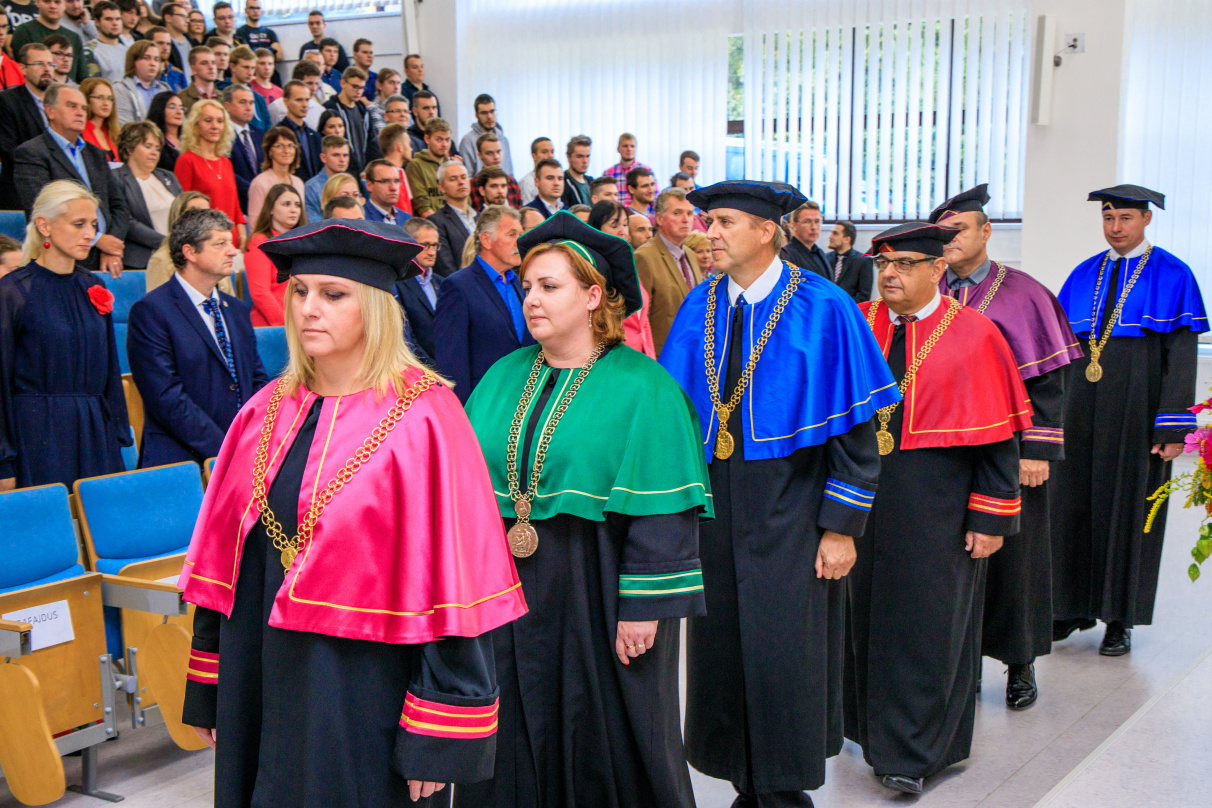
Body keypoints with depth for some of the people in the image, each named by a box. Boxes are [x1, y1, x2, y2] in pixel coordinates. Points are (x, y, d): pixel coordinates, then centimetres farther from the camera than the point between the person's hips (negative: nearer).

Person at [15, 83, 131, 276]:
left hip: (104, 261, 6)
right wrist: (96, 239, -10)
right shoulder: (30, 153, 2)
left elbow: (119, 206, 19)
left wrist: (112, 249, 1)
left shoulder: (95, 154, 24)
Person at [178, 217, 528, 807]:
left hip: (366, 694, -5)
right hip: (263, 683, 6)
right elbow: (224, 556, 11)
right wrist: (209, 690, 11)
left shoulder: (423, 421, -13)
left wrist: (435, 739, -16)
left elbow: (451, 578, -15)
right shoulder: (267, 411, 5)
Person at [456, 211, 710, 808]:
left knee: (602, 744, 8)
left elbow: (664, 510, -13)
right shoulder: (503, 378, 8)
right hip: (505, 594, 5)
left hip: (595, 599, -4)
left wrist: (644, 605, -17)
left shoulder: (641, 388, -9)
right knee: (512, 743, 13)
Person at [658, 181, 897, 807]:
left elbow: (854, 424, -9)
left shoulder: (824, 309, -10)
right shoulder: (699, 307, 5)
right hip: (714, 505, 5)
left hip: (788, 514, -4)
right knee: (720, 649, 10)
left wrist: (841, 526, -12)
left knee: (783, 655, 1)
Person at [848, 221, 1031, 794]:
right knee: (867, 612, 13)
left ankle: (912, 753, 15)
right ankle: (877, 728, 32)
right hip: (862, 499, 4)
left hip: (937, 507, -3)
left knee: (926, 622, 3)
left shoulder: (973, 336, -6)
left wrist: (990, 518, -11)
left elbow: (996, 435, -6)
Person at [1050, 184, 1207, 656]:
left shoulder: (1172, 277, -3)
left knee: (1127, 508, 2)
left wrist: (1174, 428, -15)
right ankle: (1076, 608, 21)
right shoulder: (1083, 276, 10)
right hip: (1082, 410, 4)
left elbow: (1182, 354, -8)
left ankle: (1120, 620, 13)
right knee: (1073, 505, 7)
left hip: (1135, 413, -4)